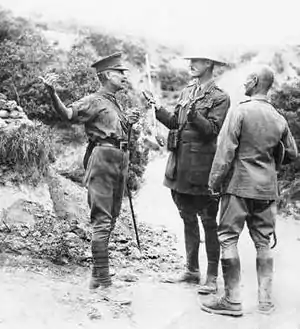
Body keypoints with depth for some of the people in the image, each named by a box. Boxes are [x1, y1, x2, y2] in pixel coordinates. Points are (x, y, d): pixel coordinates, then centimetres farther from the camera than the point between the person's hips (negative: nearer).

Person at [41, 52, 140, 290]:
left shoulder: (116, 104, 21)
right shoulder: (94, 101, -5)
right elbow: (68, 114, -21)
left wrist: (128, 123, 12)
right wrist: (52, 93, -38)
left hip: (120, 160, 9)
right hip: (103, 157, -9)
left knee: (111, 217, 15)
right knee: (102, 219, -10)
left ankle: (101, 272, 28)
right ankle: (101, 278, -7)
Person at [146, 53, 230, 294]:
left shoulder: (220, 97, -6)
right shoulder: (187, 92, 15)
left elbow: (212, 130, -16)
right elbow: (175, 123, 14)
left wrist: (194, 113, -30)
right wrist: (158, 109, 4)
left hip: (202, 166, -7)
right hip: (181, 164, 7)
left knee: (209, 222, 2)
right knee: (188, 219, 14)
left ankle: (212, 277, 11)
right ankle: (192, 270, 27)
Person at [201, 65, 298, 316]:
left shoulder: (240, 111, -10)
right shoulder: (279, 119, 6)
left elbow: (226, 150, -12)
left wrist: (215, 181, -5)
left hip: (239, 185, -5)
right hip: (267, 188, 5)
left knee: (228, 239, 2)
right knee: (263, 242, 11)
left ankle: (232, 301, 3)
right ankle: (266, 300, 15)